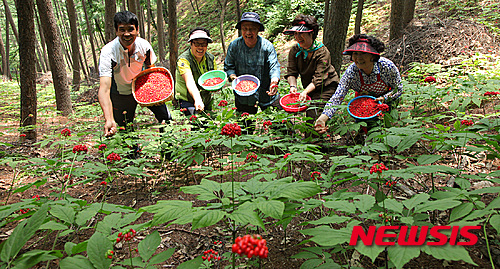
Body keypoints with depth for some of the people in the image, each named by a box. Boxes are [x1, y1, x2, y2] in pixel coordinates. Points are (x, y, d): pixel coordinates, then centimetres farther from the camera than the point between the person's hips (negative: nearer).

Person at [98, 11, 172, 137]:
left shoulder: (144, 45, -21)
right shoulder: (108, 52, -33)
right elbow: (104, 89, -42)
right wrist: (109, 120, -56)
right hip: (120, 92, -3)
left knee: (167, 119, 4)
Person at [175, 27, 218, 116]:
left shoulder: (211, 58, 1)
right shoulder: (183, 60, -19)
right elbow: (189, 82, -35)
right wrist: (197, 99, -53)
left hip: (207, 102, 5)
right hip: (188, 101, -5)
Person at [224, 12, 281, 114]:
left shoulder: (267, 46, -10)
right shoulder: (234, 46, -5)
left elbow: (274, 67, -14)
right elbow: (228, 67, 3)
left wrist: (274, 81, -35)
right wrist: (233, 77, -18)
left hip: (267, 95, -1)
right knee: (244, 121, 16)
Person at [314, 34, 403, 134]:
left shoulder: (387, 66, -30)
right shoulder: (351, 72, -31)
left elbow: (398, 89, -14)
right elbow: (337, 97, -39)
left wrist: (384, 98, -33)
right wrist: (323, 118, -55)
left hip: (387, 100, 0)